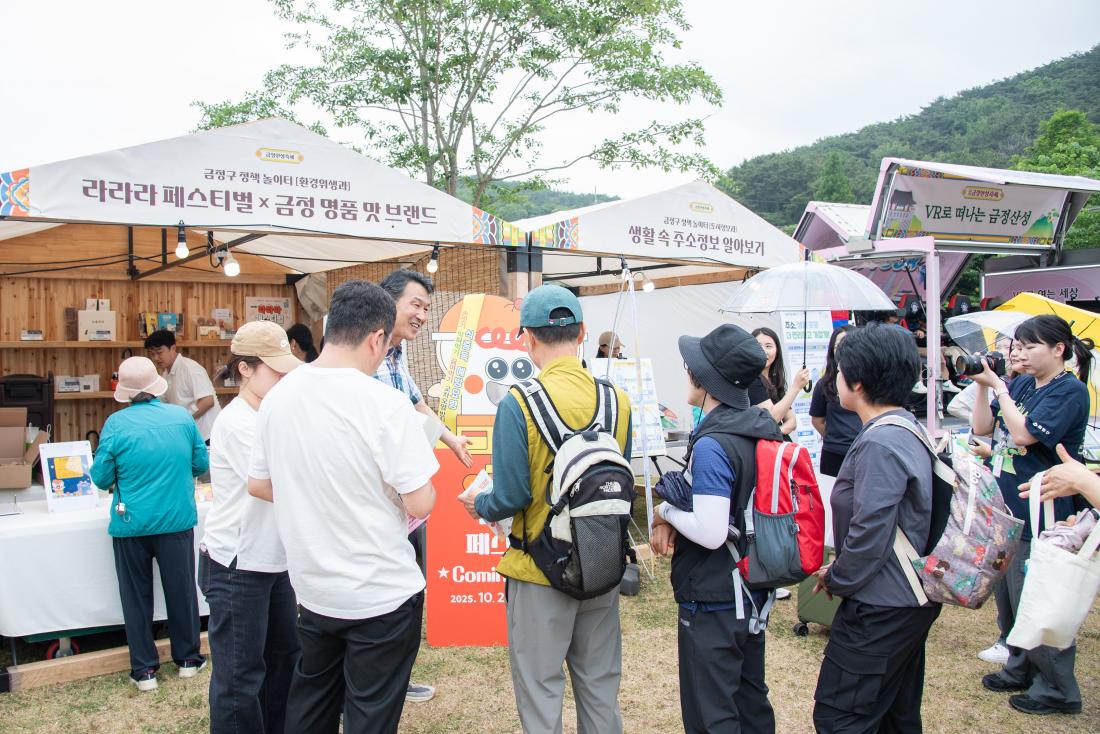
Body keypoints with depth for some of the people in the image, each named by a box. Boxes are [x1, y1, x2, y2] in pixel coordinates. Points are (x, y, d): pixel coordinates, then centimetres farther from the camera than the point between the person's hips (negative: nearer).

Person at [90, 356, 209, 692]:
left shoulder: (116, 424, -12)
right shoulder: (182, 417, -6)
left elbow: (101, 477, -6)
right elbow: (202, 463, 2)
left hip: (132, 524, -1)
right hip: (177, 521, 1)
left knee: (137, 596, 12)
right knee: (182, 590, 15)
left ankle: (144, 669, 19)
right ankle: (187, 658, 27)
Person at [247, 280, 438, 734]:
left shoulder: (278, 396, -2)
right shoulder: (385, 403, -22)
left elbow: (258, 485, 8)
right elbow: (420, 504, -20)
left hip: (313, 589, 6)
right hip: (382, 594, -6)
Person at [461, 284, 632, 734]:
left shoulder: (518, 405, -19)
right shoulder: (616, 398, -4)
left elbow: (511, 497, -18)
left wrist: (480, 507, 3)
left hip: (542, 570, -5)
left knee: (540, 689, 11)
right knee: (600, 684, 20)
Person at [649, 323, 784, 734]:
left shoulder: (711, 445, -25)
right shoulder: (764, 430, 2)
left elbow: (710, 533, -27)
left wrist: (665, 512, -11)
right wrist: (675, 520, 0)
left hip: (713, 603, -9)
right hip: (753, 594, 9)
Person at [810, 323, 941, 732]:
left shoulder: (880, 445, -24)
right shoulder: (909, 429, 8)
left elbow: (870, 534, -27)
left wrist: (836, 578, -9)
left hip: (881, 609, -10)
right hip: (910, 600, 10)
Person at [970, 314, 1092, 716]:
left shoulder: (1070, 391, -13)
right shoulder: (1021, 385, 8)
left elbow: (1024, 433, -24)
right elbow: (981, 427, 7)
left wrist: (998, 386, -18)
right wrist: (982, 384, -4)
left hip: (1039, 516, -8)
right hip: (1006, 508, 8)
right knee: (1007, 597, 18)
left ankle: (1057, 688, 16)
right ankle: (1021, 669, 35)